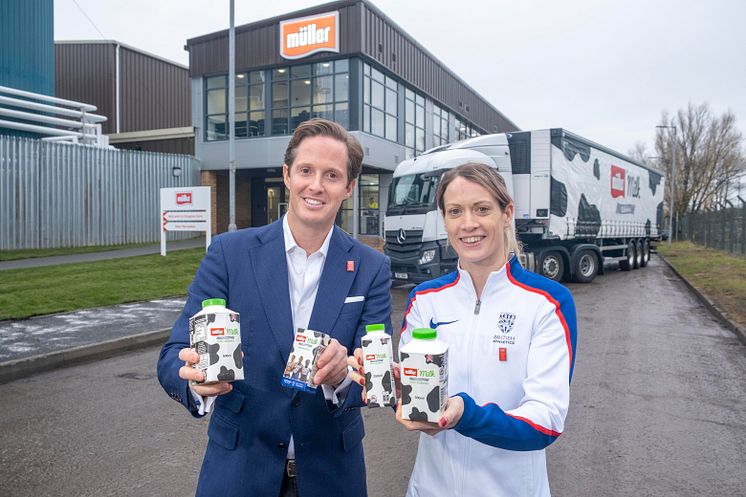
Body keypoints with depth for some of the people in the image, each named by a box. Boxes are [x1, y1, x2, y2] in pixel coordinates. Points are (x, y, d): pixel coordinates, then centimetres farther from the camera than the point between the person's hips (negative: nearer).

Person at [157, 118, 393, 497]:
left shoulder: (372, 269, -7)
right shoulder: (229, 252, -9)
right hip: (238, 467, 0)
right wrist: (197, 379, -34)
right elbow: (174, 356, -11)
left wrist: (340, 374, -32)